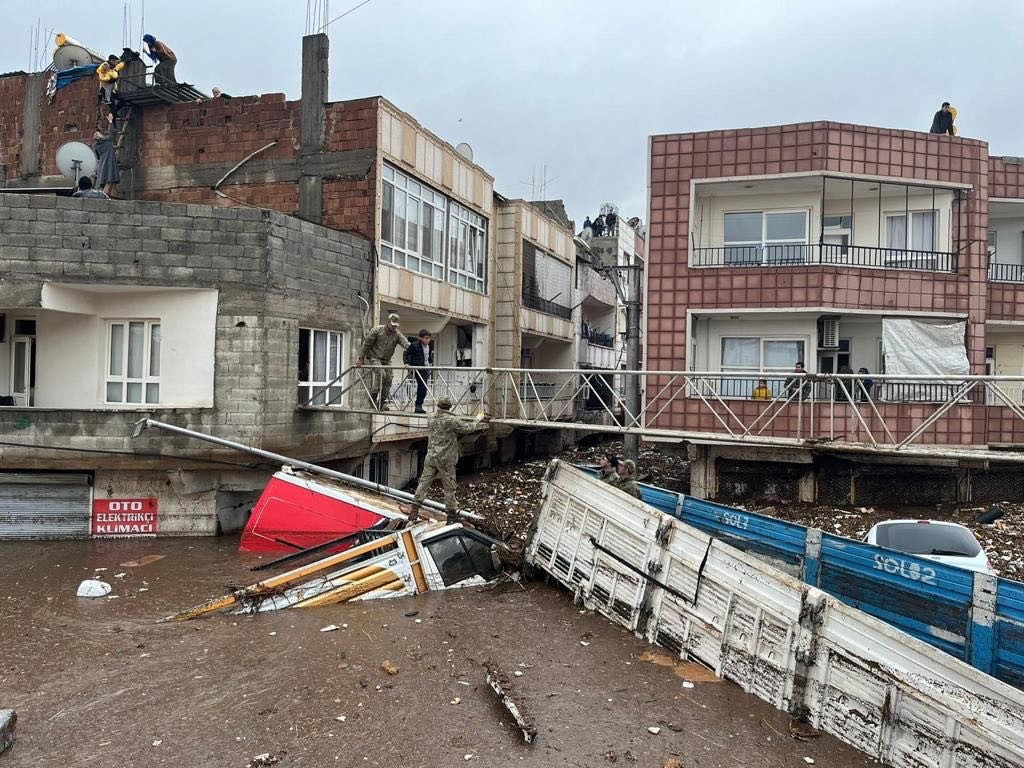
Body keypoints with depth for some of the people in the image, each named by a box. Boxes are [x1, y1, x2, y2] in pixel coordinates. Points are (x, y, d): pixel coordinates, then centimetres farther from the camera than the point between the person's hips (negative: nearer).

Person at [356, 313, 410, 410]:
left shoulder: (397, 334, 1)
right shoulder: (377, 330, -7)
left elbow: (406, 344, -15)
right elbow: (366, 344, -4)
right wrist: (361, 358, -4)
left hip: (386, 360, 5)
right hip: (375, 358, -4)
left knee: (388, 381, -2)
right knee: (382, 375, -26)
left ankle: (382, 403, 8)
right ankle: (374, 394, -10)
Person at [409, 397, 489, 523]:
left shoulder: (432, 419, 8)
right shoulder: (451, 420, -13)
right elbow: (467, 428, -11)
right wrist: (479, 423, 6)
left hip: (431, 457, 5)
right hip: (446, 459, -5)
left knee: (424, 483, 8)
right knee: (449, 487, 5)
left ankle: (414, 512, 8)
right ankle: (451, 514, 14)